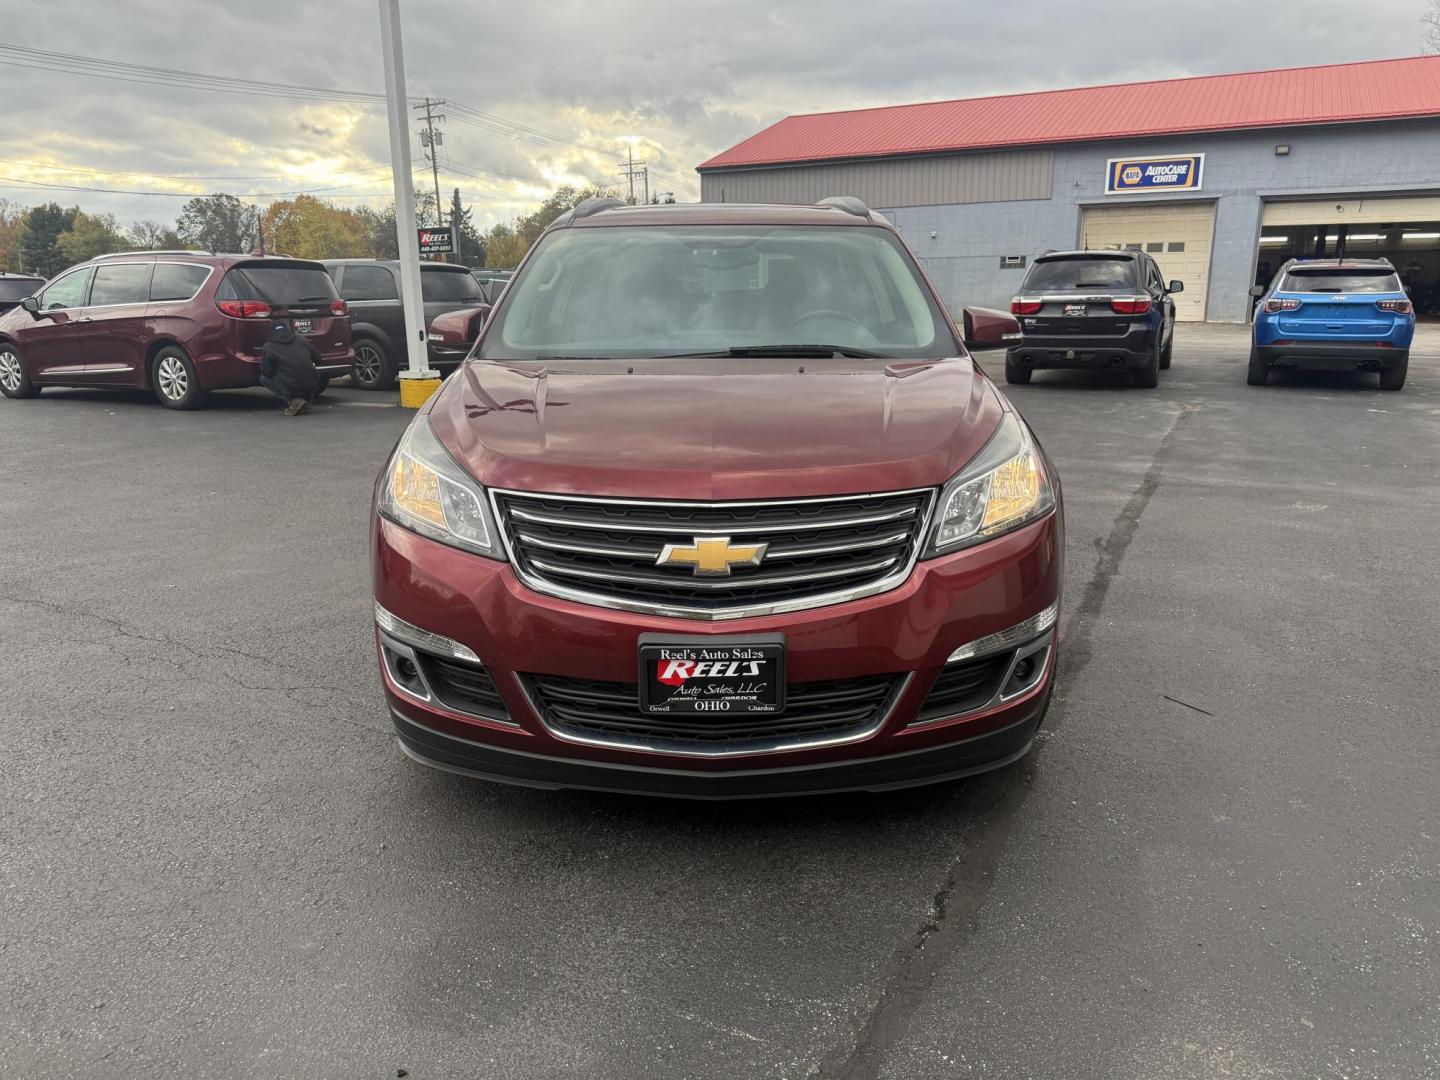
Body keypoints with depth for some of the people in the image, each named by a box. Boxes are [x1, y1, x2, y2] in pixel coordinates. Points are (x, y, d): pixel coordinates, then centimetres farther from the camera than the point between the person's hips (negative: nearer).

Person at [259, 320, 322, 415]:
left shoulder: (268, 347, 2)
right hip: (313, 386, 4)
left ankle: (292, 401, 0)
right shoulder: (301, 341, 11)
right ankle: (307, 400, 14)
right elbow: (317, 357, 15)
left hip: (292, 388, -4)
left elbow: (266, 372, 5)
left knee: (264, 378, 19)